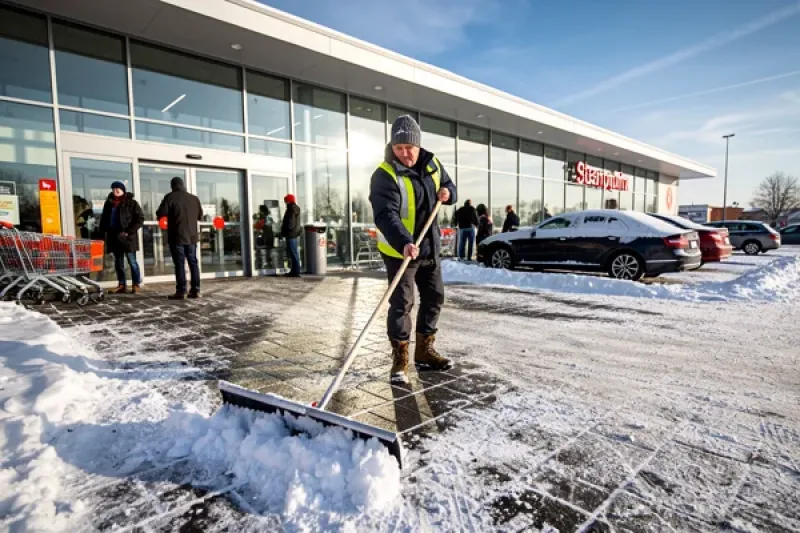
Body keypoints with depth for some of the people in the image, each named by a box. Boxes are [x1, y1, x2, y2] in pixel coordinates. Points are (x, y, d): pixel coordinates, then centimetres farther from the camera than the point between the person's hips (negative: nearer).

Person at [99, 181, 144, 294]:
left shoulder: (131, 203, -3)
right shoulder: (109, 203, 14)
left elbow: (140, 218, -8)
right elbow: (104, 219, 22)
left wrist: (129, 231, -15)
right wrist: (103, 232, 9)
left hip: (127, 237, -6)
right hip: (114, 237, 6)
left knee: (132, 261, -2)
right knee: (118, 263, 10)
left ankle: (136, 284, 6)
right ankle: (121, 285, 16)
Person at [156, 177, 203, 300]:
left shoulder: (170, 197, -5)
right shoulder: (194, 198, 9)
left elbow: (160, 213, -8)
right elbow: (200, 216, 17)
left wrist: (170, 214, 12)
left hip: (177, 236, -4)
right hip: (191, 236, 4)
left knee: (179, 264, -3)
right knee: (193, 263, 8)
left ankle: (181, 292, -4)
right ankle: (196, 290, 7)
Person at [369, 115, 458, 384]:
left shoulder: (432, 164, 1)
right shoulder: (384, 175, -20)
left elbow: (448, 185, 19)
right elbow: (386, 216, -32)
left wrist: (447, 192, -6)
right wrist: (404, 243, -47)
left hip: (430, 247, 7)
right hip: (398, 250, -7)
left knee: (434, 297, 13)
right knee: (402, 303, -8)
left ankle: (424, 350, 29)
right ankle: (400, 359, 7)